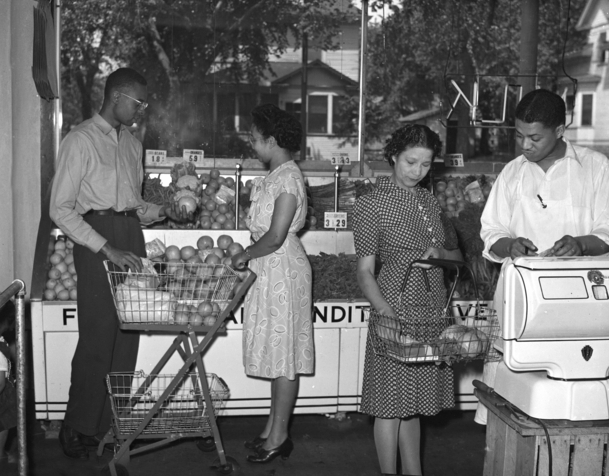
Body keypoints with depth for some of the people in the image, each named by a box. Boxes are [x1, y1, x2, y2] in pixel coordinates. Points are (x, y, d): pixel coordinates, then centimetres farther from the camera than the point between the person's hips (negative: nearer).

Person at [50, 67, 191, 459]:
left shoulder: (133, 143, 17)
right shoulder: (81, 140, -5)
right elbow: (61, 209, -11)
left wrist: (163, 211, 4)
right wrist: (107, 248, -19)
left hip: (131, 236, 7)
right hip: (96, 237, -6)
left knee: (127, 337, 5)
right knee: (98, 336, -6)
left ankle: (113, 424, 16)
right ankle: (79, 428, 9)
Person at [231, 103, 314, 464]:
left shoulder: (288, 177, -17)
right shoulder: (277, 175, 12)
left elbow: (275, 237, -22)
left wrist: (246, 255, -9)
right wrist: (250, 255, 8)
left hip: (283, 270, -10)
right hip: (271, 271, 10)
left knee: (283, 355, -1)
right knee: (277, 353, 15)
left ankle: (278, 438, 9)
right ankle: (274, 430, 25)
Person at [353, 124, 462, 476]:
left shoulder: (430, 201, 11)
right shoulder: (371, 205, -7)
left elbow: (457, 255, 19)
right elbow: (365, 271, -10)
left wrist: (440, 253, -5)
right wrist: (388, 314, -24)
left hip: (433, 309, 6)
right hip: (396, 309, -6)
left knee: (414, 403, 15)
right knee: (392, 403, 2)